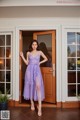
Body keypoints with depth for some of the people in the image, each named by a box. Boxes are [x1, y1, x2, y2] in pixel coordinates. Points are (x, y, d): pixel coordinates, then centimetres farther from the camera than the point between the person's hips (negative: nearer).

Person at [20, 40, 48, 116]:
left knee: (38, 86, -17)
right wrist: (22, 56, 5)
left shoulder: (39, 52, 9)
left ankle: (39, 108, -17)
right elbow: (27, 63, 9)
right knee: (30, 86, 4)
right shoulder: (28, 53, 11)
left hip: (37, 70, -2)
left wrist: (40, 62, 8)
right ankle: (32, 103, 22)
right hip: (30, 70, 2)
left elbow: (46, 59, 19)